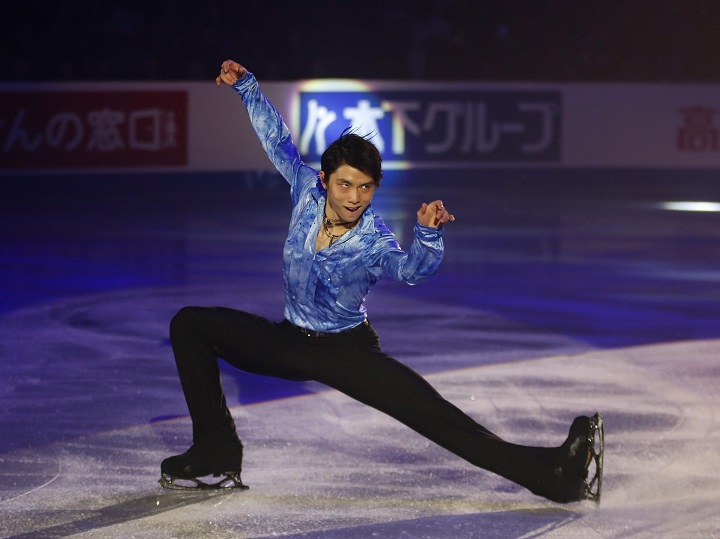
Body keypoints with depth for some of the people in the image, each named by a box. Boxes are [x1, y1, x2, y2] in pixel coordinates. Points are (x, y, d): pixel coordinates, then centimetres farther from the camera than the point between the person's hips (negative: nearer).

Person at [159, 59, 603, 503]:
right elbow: (277, 138, 1)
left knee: (434, 414, -21)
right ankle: (217, 457, -5)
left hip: (347, 351, -5)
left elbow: (413, 268, -44)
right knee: (190, 326, -5)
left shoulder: (375, 243, -23)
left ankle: (549, 473, -28)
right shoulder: (307, 190, -13)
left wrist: (428, 233, -64)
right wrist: (246, 86, 0)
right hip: (290, 343, 5)